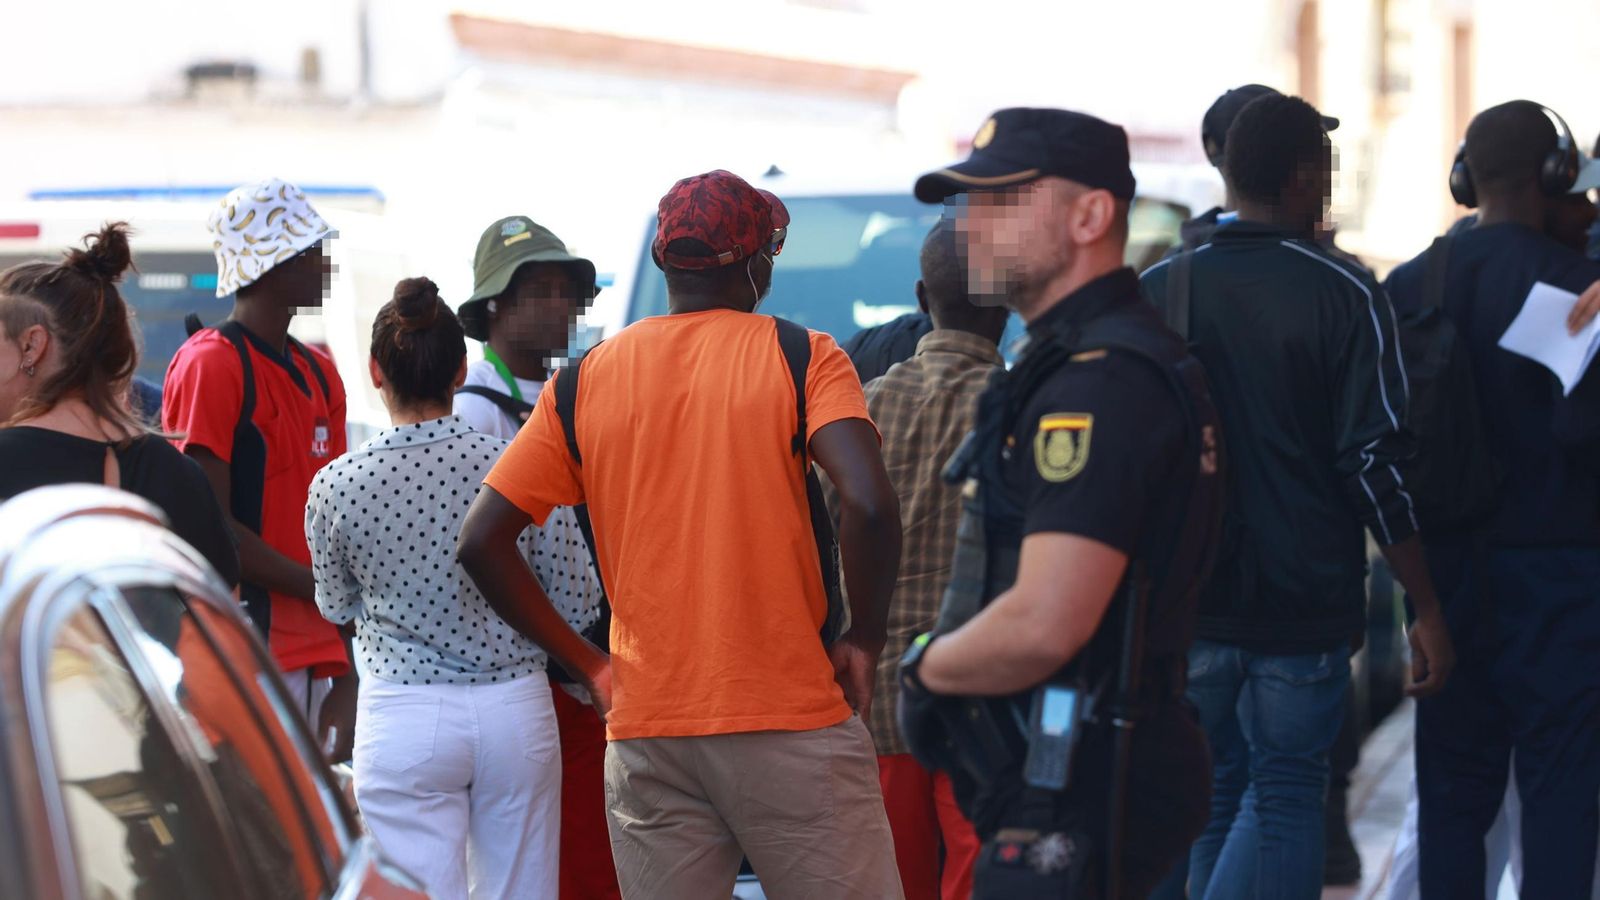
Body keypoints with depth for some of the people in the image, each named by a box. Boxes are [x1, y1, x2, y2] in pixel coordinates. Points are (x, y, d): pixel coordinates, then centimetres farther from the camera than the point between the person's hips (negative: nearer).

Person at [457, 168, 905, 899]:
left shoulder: (583, 381, 7)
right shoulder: (800, 357, -2)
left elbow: (481, 542, 4)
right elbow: (870, 505, -17)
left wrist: (587, 663, 9)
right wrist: (863, 640, -3)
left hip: (645, 730, 3)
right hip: (792, 721, -3)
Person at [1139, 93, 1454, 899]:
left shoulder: (1157, 290, 4)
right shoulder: (1345, 295, -7)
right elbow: (1374, 464, -9)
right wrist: (1426, 607, -3)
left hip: (1185, 599, 4)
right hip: (1306, 604, -3)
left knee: (1214, 798, 15)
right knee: (1285, 793, 4)